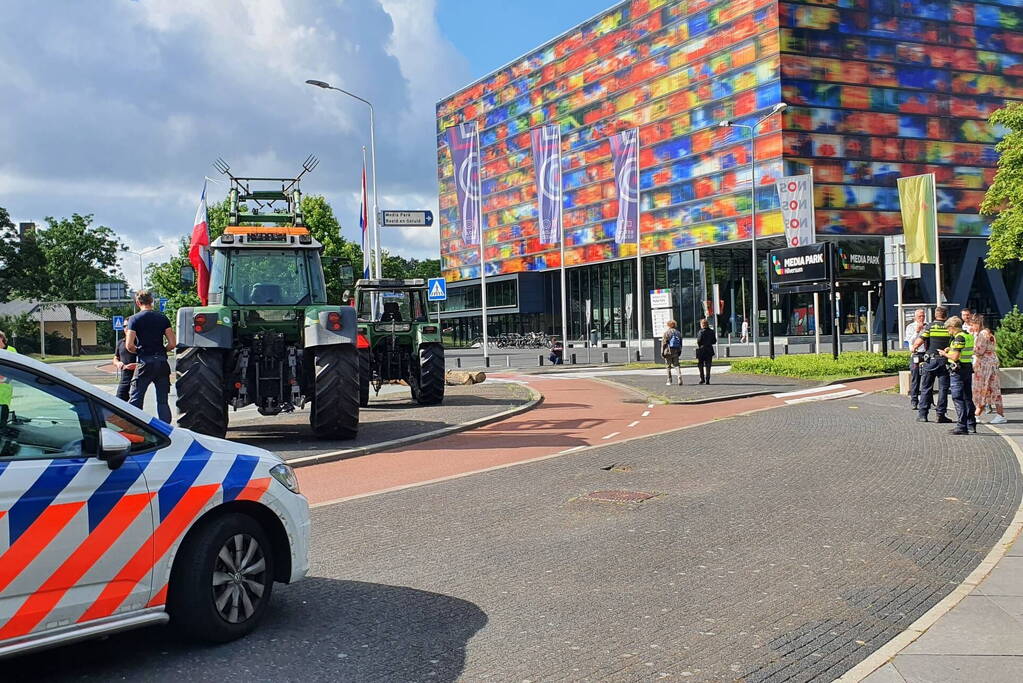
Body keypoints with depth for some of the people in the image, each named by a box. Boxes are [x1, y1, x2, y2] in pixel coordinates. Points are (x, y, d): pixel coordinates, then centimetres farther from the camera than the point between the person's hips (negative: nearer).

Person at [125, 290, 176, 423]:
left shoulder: (135, 319, -4)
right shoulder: (162, 318, 5)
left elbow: (129, 345, -12)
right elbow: (172, 343, -1)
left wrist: (139, 352, 7)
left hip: (144, 362, -3)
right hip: (162, 362, 3)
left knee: (135, 400, 4)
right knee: (163, 401, 8)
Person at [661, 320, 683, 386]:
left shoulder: (666, 332, -7)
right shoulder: (678, 332, 8)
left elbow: (663, 343, -8)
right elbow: (681, 343, 11)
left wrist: (662, 352, -4)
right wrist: (679, 351, 17)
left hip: (668, 351, -4)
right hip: (676, 352, 4)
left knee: (668, 366, 6)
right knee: (676, 365, 7)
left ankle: (669, 381, 11)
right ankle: (679, 376, -17)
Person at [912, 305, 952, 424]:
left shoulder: (929, 326, -2)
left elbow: (918, 341, -8)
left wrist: (914, 348, 11)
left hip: (930, 360, -1)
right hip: (945, 360, 1)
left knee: (926, 388, 5)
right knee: (943, 388, 4)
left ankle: (923, 414, 3)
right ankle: (941, 414, 3)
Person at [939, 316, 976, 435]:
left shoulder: (959, 338, -16)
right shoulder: (969, 336, 12)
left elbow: (955, 357, -21)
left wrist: (944, 354, -3)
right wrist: (950, 350, 14)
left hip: (958, 370, -9)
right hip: (968, 368, 9)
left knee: (958, 398, -5)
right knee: (968, 398, 14)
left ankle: (962, 426, -7)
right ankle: (971, 425, 19)